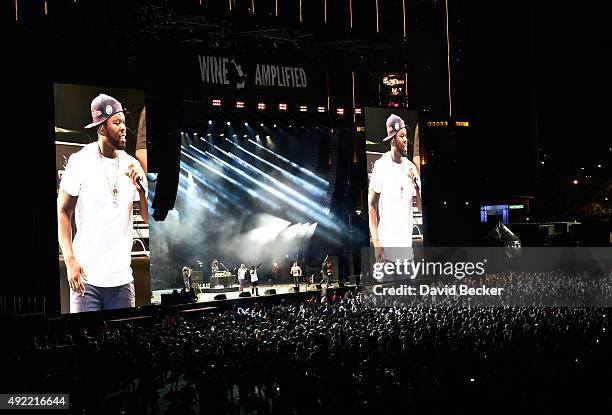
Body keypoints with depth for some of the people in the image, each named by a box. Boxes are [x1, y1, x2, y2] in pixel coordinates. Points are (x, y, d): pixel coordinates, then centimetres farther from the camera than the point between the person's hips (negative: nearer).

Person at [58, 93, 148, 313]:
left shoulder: (131, 165, 7)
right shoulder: (81, 161, -5)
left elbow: (149, 218, 7)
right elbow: (63, 212, -2)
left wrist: (141, 188, -10)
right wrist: (70, 261, -11)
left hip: (122, 278, 4)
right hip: (86, 276, -4)